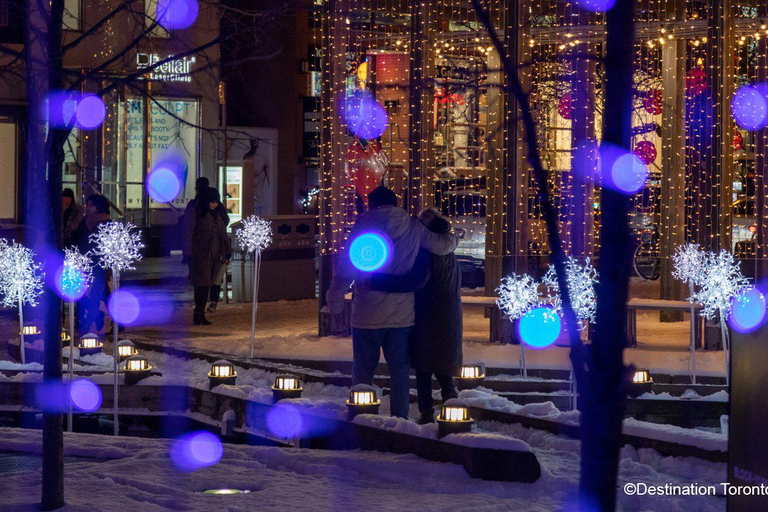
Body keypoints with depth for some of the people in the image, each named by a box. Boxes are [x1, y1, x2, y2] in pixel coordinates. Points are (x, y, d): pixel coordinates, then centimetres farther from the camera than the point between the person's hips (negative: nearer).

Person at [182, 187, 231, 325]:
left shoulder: (218, 213, 13)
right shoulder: (194, 213, -6)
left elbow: (223, 233, 21)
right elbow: (188, 234, -8)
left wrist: (227, 250, 16)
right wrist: (187, 254, -14)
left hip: (214, 255, 6)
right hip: (199, 255, -6)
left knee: (207, 285, 7)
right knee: (202, 284, -14)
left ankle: (200, 314, 12)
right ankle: (198, 313, -12)